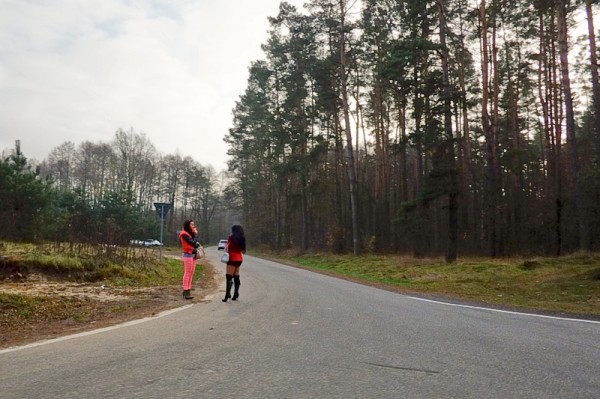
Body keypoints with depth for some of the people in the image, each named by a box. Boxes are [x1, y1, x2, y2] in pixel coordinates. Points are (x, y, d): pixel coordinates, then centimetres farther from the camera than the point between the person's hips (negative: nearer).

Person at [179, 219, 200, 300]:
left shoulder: (191, 233, 15)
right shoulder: (184, 234, -11)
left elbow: (195, 243, 17)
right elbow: (193, 242, -19)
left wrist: (197, 244, -4)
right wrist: (196, 234, -8)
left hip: (193, 254, 8)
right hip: (188, 255, -8)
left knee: (191, 273, 7)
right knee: (187, 273, -7)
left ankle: (187, 291, 12)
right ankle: (186, 291, -4)